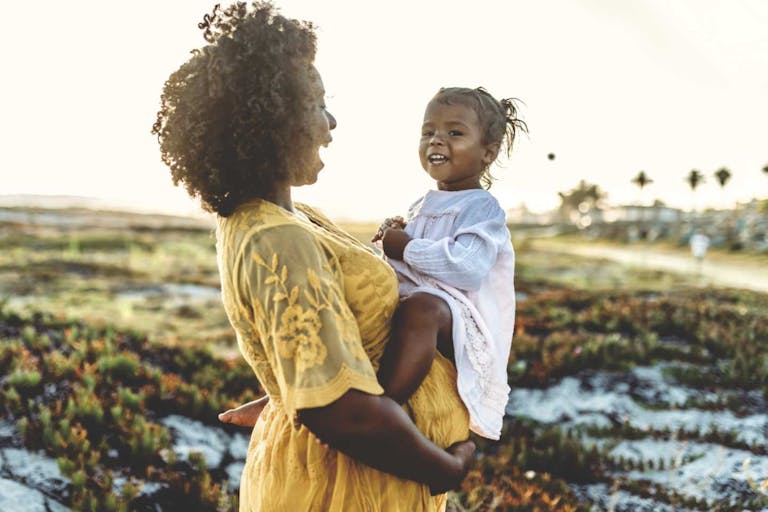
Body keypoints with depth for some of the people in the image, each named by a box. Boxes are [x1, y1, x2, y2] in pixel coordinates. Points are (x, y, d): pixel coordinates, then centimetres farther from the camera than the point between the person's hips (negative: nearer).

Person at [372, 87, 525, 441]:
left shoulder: (483, 208, -3)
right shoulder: (421, 206, 21)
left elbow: (467, 267, -22)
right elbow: (398, 267, 30)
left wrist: (406, 248, -13)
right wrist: (390, 238, 7)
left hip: (460, 317, -9)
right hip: (398, 308, 9)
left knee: (420, 306, -41)